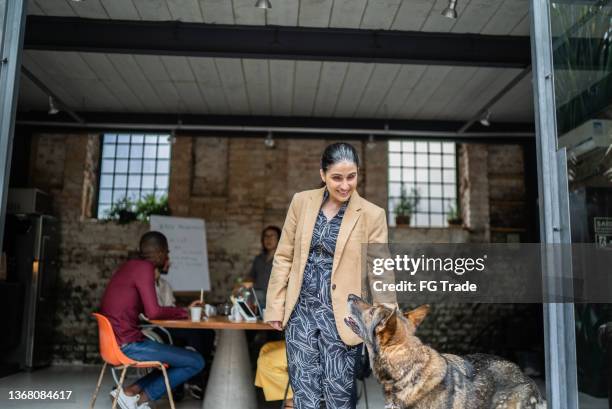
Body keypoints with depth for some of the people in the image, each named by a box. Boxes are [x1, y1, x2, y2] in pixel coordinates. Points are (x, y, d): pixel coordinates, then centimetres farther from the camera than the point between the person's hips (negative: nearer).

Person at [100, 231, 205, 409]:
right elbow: (153, 312, -23)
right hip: (127, 344, -10)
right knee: (196, 362, -7)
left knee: (177, 358, 23)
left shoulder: (131, 266, 15)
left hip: (115, 343, 10)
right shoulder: (144, 267, -14)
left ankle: (132, 391, 8)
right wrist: (184, 312, -8)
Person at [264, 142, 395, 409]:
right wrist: (276, 306, 4)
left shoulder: (372, 215, -6)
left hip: (340, 315, -2)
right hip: (301, 309, 2)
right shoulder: (301, 201, 2)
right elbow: (284, 257, 6)